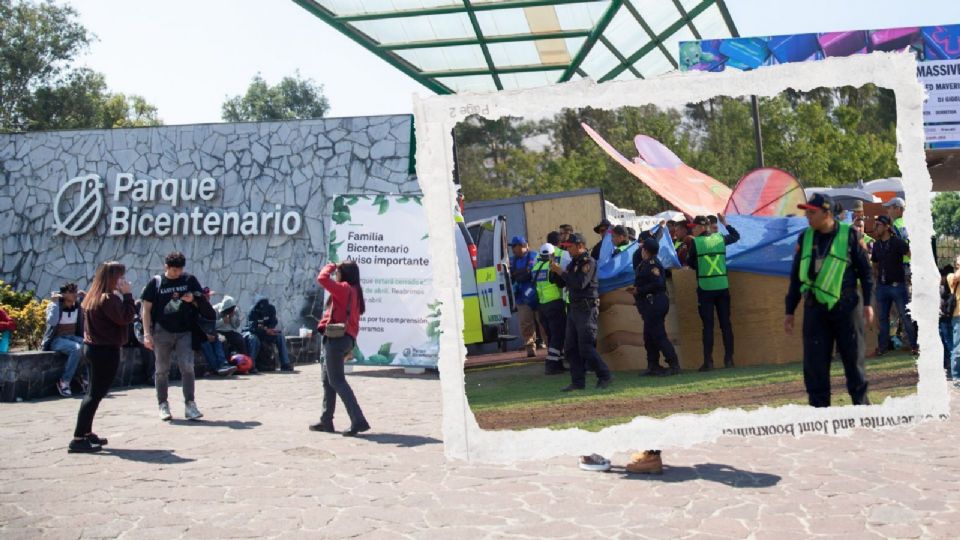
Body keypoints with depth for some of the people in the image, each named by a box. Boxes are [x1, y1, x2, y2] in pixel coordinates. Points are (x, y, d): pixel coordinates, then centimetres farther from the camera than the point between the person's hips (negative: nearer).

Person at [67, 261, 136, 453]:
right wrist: (127, 294, -13)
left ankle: (86, 433, 25)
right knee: (96, 394, -7)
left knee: (94, 392, 17)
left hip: (94, 347, 10)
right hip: (106, 350, -10)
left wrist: (122, 296, 5)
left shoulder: (94, 297, 11)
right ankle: (78, 439, -8)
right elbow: (126, 318, -19)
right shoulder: (108, 298, -18)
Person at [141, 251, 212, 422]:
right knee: (162, 370, 8)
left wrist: (193, 300, -11)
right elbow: (146, 309, 3)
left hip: (184, 332, 0)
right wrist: (147, 334, -4)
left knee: (187, 367, -8)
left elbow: (202, 304, 13)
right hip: (162, 332, 0)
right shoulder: (155, 283, 2)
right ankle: (163, 405, 19)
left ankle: (190, 404, -2)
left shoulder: (190, 280, 6)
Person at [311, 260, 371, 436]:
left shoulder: (344, 288, -11)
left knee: (337, 381, -8)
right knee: (328, 380, 17)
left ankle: (358, 421, -15)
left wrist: (330, 266, 0)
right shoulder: (355, 291, 15)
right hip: (347, 338, 9)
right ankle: (326, 421, 23)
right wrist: (350, 346, 20)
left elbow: (322, 278, -20)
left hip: (335, 338, -9)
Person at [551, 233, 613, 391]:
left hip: (587, 308, -9)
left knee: (586, 347, -10)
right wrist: (555, 271, 5)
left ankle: (605, 376, 1)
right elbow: (563, 283, 21)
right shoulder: (574, 263, 16)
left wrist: (561, 271, -17)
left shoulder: (589, 262, -10)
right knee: (570, 347, 6)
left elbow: (580, 283, -22)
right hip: (574, 308, 9)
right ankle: (578, 381, 10)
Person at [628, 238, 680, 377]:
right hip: (652, 304, 11)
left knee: (659, 335, -10)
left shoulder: (651, 264, -15)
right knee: (649, 337, 13)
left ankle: (674, 365, -8)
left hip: (654, 304, -11)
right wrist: (636, 290, 9)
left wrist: (639, 291, -16)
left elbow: (657, 283, -24)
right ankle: (653, 366, 18)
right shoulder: (647, 263, 16)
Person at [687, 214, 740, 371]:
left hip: (705, 289, -3)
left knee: (707, 325, -1)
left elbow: (691, 263, 0)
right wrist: (725, 224, 34)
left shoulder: (695, 242, -8)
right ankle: (729, 359, 9)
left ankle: (708, 361, -3)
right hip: (722, 288, 3)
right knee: (726, 324, 8)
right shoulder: (720, 238, 4)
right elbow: (736, 236, 24)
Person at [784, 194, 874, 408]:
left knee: (853, 359, 6)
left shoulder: (849, 235, -2)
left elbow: (865, 270, 2)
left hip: (846, 307, -3)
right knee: (814, 363, 0)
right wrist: (790, 311, 11)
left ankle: (861, 404, 19)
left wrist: (867, 303, -4)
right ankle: (819, 405, 9)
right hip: (814, 308, 3)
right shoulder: (805, 238, 8)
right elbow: (796, 276, 13)